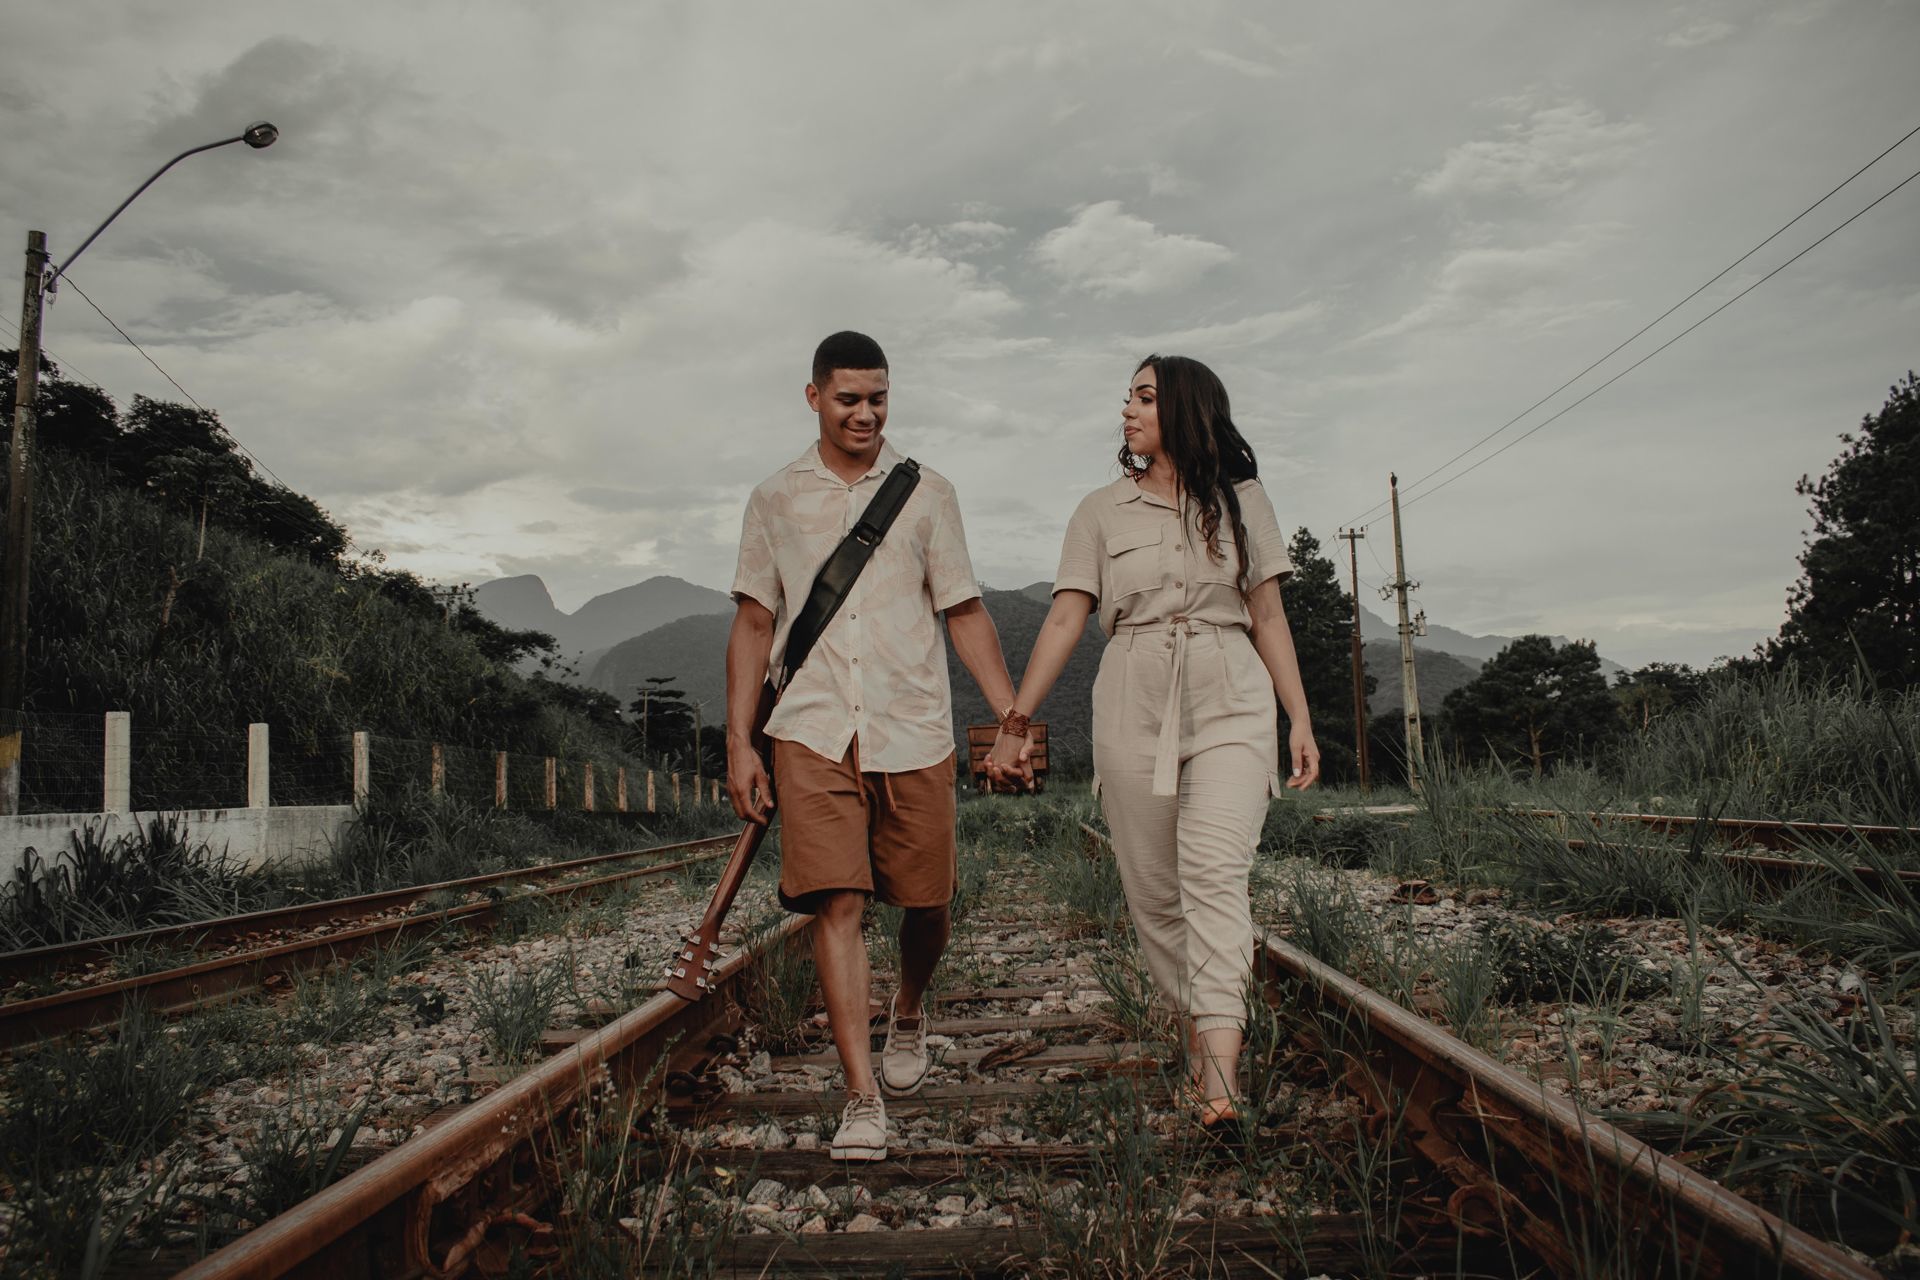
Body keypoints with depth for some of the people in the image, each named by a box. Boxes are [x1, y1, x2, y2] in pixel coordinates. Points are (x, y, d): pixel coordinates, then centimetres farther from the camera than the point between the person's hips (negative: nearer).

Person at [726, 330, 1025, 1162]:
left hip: (913, 733, 1)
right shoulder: (776, 499, 10)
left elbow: (965, 614, 8)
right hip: (815, 734, 0)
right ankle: (862, 1097, -2)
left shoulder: (926, 493, 9)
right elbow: (754, 624, 11)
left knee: (926, 903, 6)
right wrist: (739, 741, 4)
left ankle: (908, 1014, 38)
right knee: (836, 904, -9)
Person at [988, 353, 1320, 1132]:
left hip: (1231, 703, -1)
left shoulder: (1241, 500, 11)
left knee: (1215, 871, -18)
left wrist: (1300, 719, 4)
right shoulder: (1103, 512, 11)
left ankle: (1219, 1080, -24)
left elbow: (1268, 615, 11)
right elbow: (1065, 618, 5)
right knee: (1152, 891, 2)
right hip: (1133, 709, 2)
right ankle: (1198, 1036, 20)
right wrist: (1015, 722, -1)